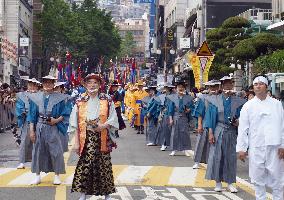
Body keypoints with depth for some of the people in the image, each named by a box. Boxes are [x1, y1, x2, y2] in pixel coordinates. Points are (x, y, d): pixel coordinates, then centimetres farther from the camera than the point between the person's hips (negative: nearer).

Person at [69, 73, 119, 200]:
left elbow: (113, 119, 2)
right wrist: (77, 142, -2)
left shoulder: (107, 101, 3)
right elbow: (76, 124, 3)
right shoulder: (80, 102, 4)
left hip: (102, 138, 0)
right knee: (84, 164, -1)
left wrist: (104, 126, -17)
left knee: (103, 165, 3)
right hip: (86, 138, 0)